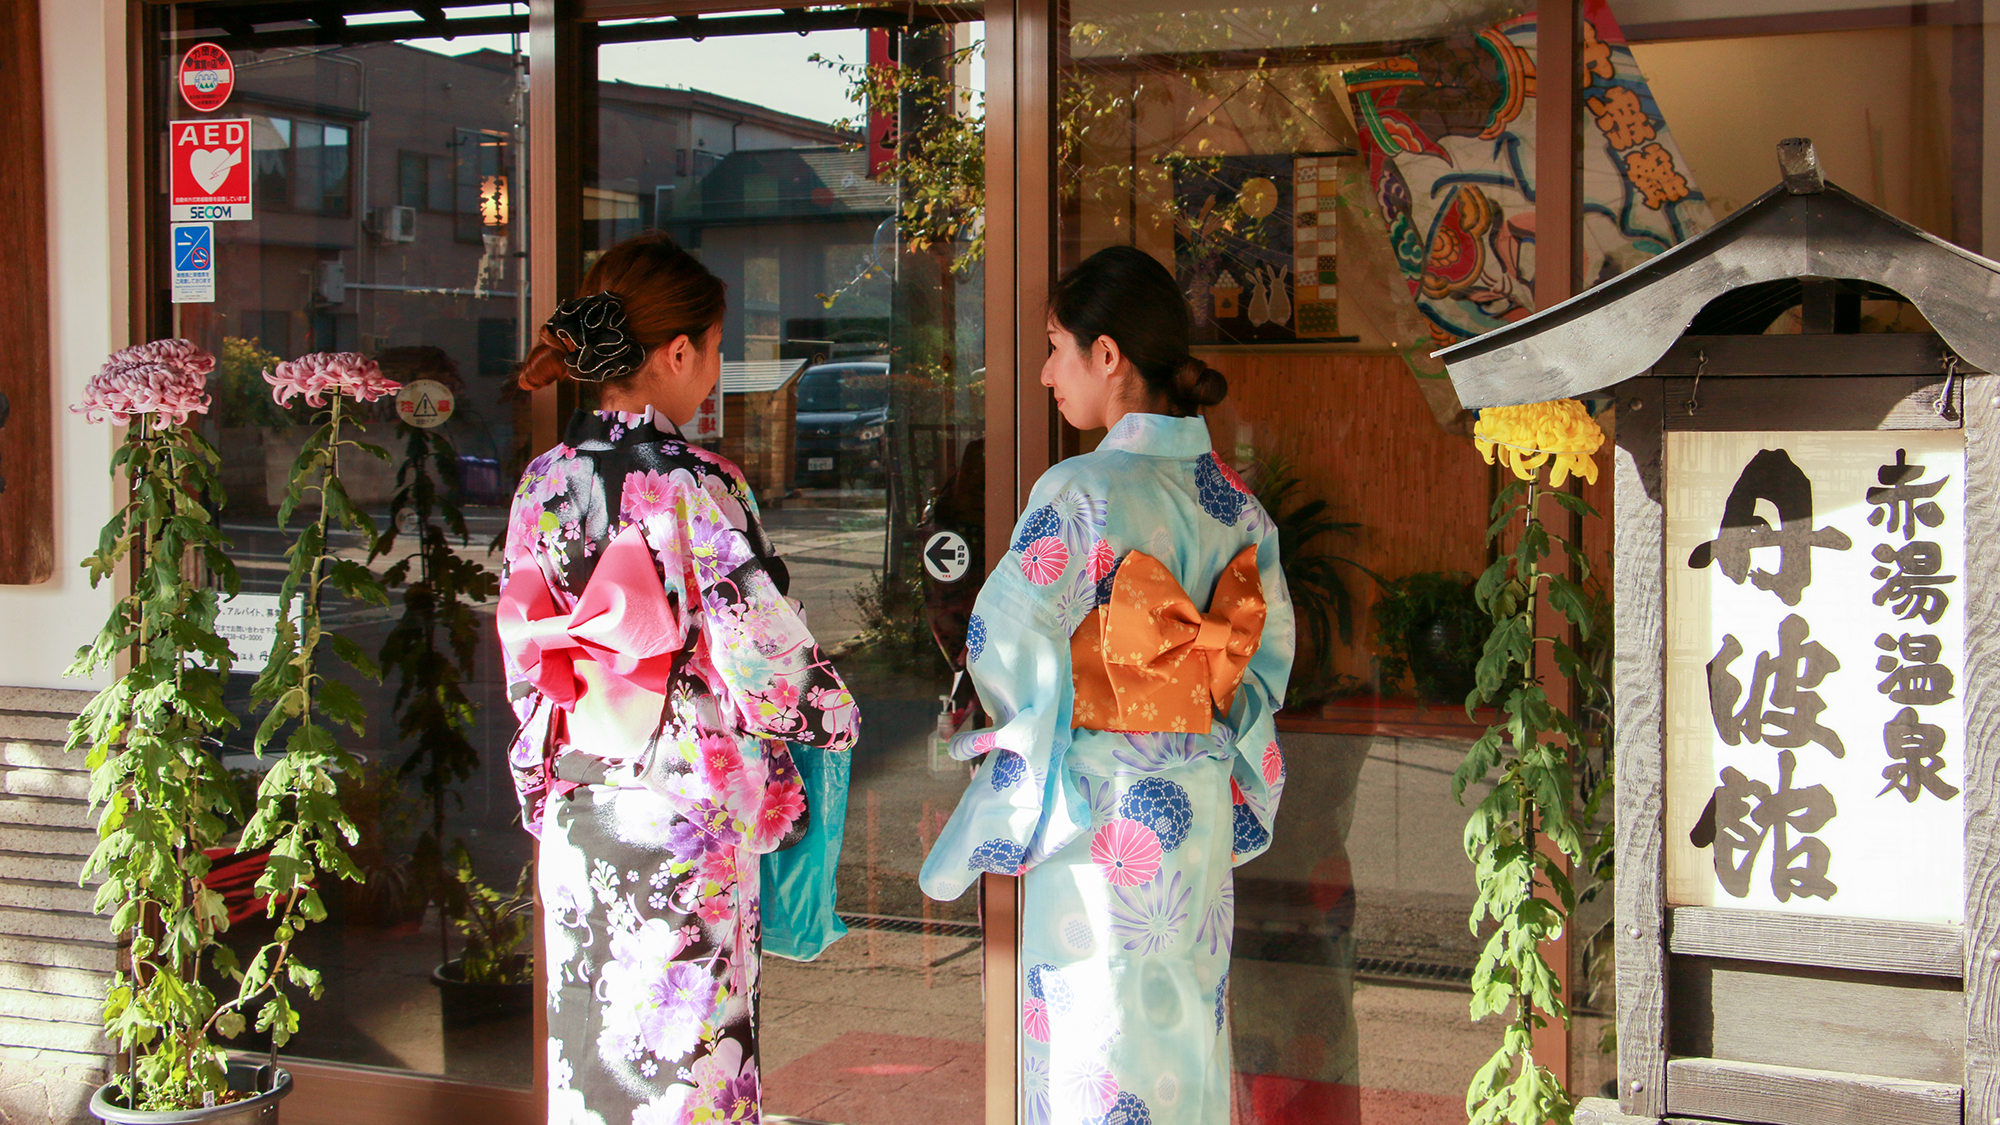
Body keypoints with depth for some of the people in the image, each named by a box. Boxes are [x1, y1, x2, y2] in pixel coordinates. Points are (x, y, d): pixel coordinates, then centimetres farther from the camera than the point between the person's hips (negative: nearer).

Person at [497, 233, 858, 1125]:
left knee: (586, 1018, 16)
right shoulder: (697, 489, -17)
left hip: (575, 806, 6)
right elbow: (761, 651, -15)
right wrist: (833, 710, 3)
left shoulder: (544, 482, 1)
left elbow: (522, 650, 8)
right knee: (688, 1032, 5)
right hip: (688, 805, -6)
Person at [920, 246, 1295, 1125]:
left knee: (1095, 1046, 4)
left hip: (1098, 811, -7)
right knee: (1183, 1032, 16)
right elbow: (1270, 643, 7)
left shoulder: (1082, 492, -17)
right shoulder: (1229, 493, 3)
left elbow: (1006, 641, -17)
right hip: (1202, 808, 7)